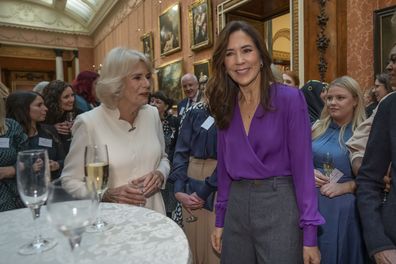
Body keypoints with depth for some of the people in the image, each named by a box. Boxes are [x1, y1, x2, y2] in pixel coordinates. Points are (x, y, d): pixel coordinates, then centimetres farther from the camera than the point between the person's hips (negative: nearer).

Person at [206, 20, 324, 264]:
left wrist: (310, 234, -12)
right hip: (236, 207, 5)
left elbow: (303, 167, -10)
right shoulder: (226, 106, 3)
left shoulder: (289, 99, -10)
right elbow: (224, 167, 8)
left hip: (279, 205, -4)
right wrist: (220, 220, 10)